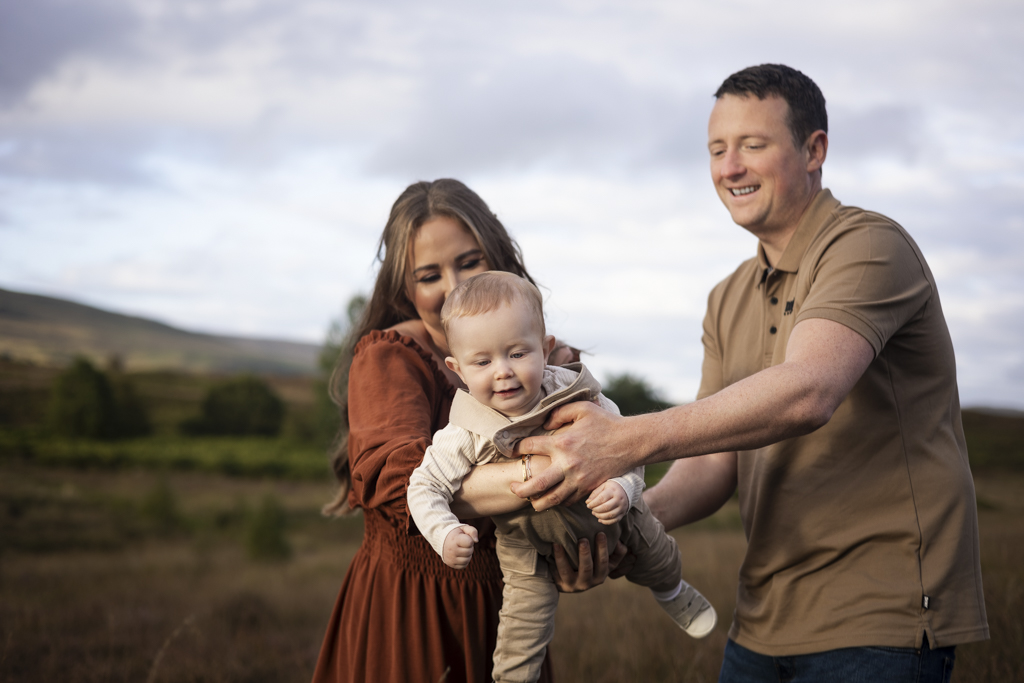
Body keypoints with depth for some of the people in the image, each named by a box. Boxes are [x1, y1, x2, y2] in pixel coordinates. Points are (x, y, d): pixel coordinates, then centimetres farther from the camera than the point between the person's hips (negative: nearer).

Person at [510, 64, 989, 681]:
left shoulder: (870, 247, -12)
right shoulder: (729, 303, 13)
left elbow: (806, 393, -29)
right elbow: (717, 462, 7)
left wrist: (628, 441, -35)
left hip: (880, 620, -7)